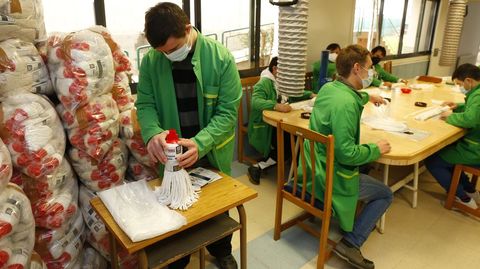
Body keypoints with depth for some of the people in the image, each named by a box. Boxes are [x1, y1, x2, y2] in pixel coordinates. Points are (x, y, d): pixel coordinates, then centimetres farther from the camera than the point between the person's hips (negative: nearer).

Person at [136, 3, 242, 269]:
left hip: (212, 152, -1)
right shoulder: (150, 60, -10)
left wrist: (200, 144, -35)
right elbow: (145, 104, -7)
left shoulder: (221, 58, -18)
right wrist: (152, 133, -30)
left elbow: (228, 112, -19)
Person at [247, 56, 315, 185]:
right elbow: (256, 101, -29)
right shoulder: (264, 83, -11)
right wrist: (276, 106, -42)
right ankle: (257, 167, -12)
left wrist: (311, 94, 16)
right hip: (264, 128, -8)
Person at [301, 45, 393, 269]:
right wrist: (376, 149, -13)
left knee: (363, 172, 35)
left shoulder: (328, 88, 2)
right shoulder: (345, 104, -27)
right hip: (329, 177, -9)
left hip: (313, 167, 9)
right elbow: (347, 154, -29)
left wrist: (367, 96, 42)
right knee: (385, 195, 9)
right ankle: (350, 243, 3)